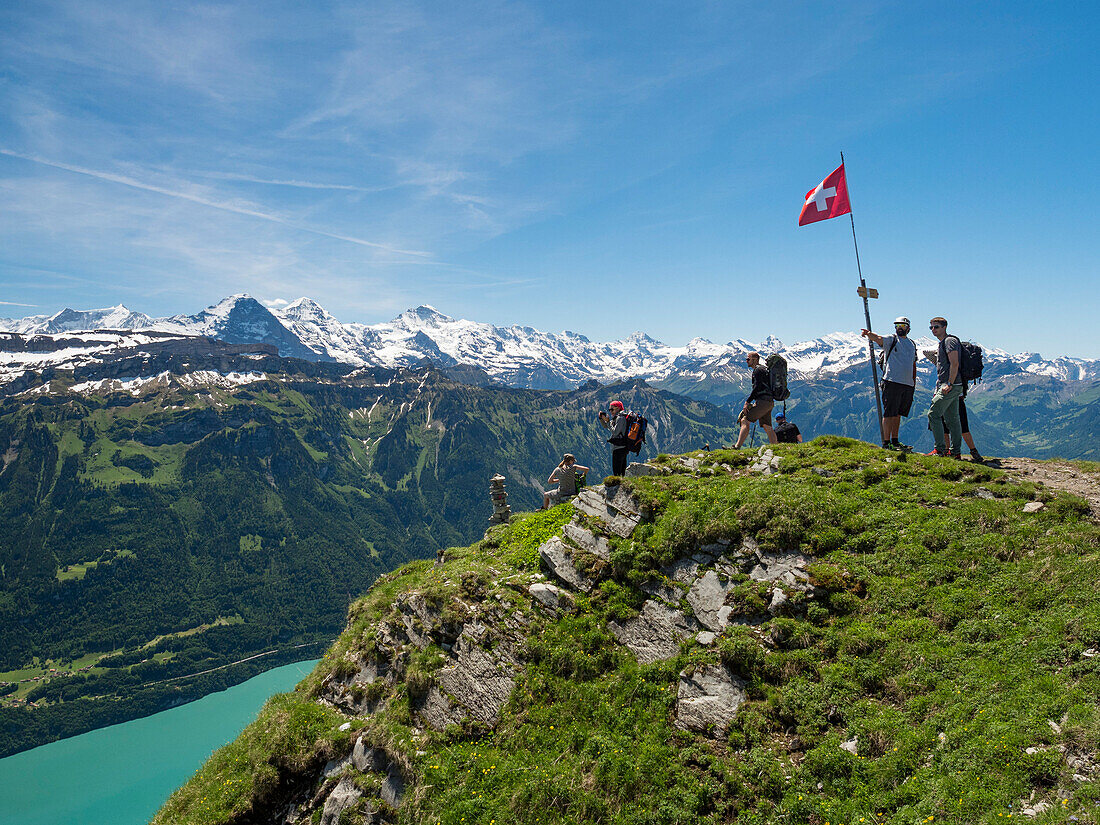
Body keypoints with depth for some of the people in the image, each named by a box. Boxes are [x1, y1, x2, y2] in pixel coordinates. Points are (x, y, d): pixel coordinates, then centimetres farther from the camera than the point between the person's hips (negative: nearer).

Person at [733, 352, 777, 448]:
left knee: (745, 421, -12)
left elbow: (756, 387, -17)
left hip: (763, 401, -10)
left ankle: (737, 446, -20)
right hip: (769, 402, 10)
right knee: (767, 427, 10)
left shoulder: (757, 370, -7)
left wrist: (747, 402, -15)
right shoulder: (764, 368, 24)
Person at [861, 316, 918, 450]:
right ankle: (886, 443, -4)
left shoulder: (912, 345, 19)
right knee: (889, 413, -6)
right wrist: (868, 334, -42)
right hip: (892, 382, -6)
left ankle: (895, 441, 19)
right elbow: (878, 338, -20)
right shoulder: (891, 340, 1)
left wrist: (914, 384, 18)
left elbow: (913, 366, 24)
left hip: (907, 384, 6)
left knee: (897, 414, 12)